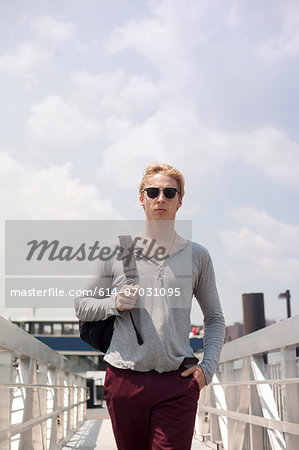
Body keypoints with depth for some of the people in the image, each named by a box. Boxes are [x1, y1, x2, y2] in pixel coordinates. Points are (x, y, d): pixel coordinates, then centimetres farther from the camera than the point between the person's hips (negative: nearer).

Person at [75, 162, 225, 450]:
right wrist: (114, 303, -8)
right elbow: (81, 306, 13)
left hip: (177, 384, 0)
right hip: (124, 380, 1)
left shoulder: (197, 255, 10)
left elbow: (215, 318, 16)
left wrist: (207, 367, 2)